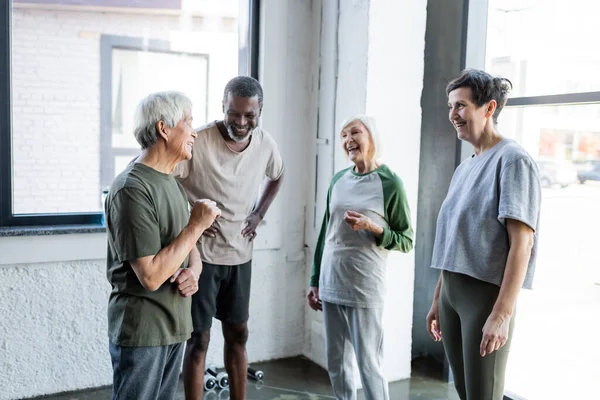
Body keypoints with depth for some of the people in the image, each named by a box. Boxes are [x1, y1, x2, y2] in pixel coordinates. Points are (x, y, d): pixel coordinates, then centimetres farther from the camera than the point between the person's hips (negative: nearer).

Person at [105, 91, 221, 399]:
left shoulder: (172, 183, 9)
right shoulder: (131, 189, -20)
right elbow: (151, 276, -23)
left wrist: (193, 272, -6)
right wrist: (196, 225, -18)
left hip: (175, 326, 8)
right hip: (142, 332, -8)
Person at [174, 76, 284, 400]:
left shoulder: (265, 144, -2)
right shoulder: (197, 142, -21)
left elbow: (276, 177, 19)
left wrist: (258, 214, 8)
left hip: (240, 255, 6)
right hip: (200, 255, -5)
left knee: (238, 334, 17)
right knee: (199, 340, 4)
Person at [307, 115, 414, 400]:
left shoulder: (390, 183, -6)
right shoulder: (338, 180, 9)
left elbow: (407, 240, -3)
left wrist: (372, 227, -18)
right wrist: (315, 280, 14)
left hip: (365, 288, -5)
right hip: (331, 286, 6)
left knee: (369, 365, 0)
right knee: (336, 364, 13)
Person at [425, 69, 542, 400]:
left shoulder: (512, 160, -9)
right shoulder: (464, 167, 15)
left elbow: (522, 242, -17)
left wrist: (502, 313, -22)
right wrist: (437, 300, 18)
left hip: (486, 292, -8)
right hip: (452, 291, 8)